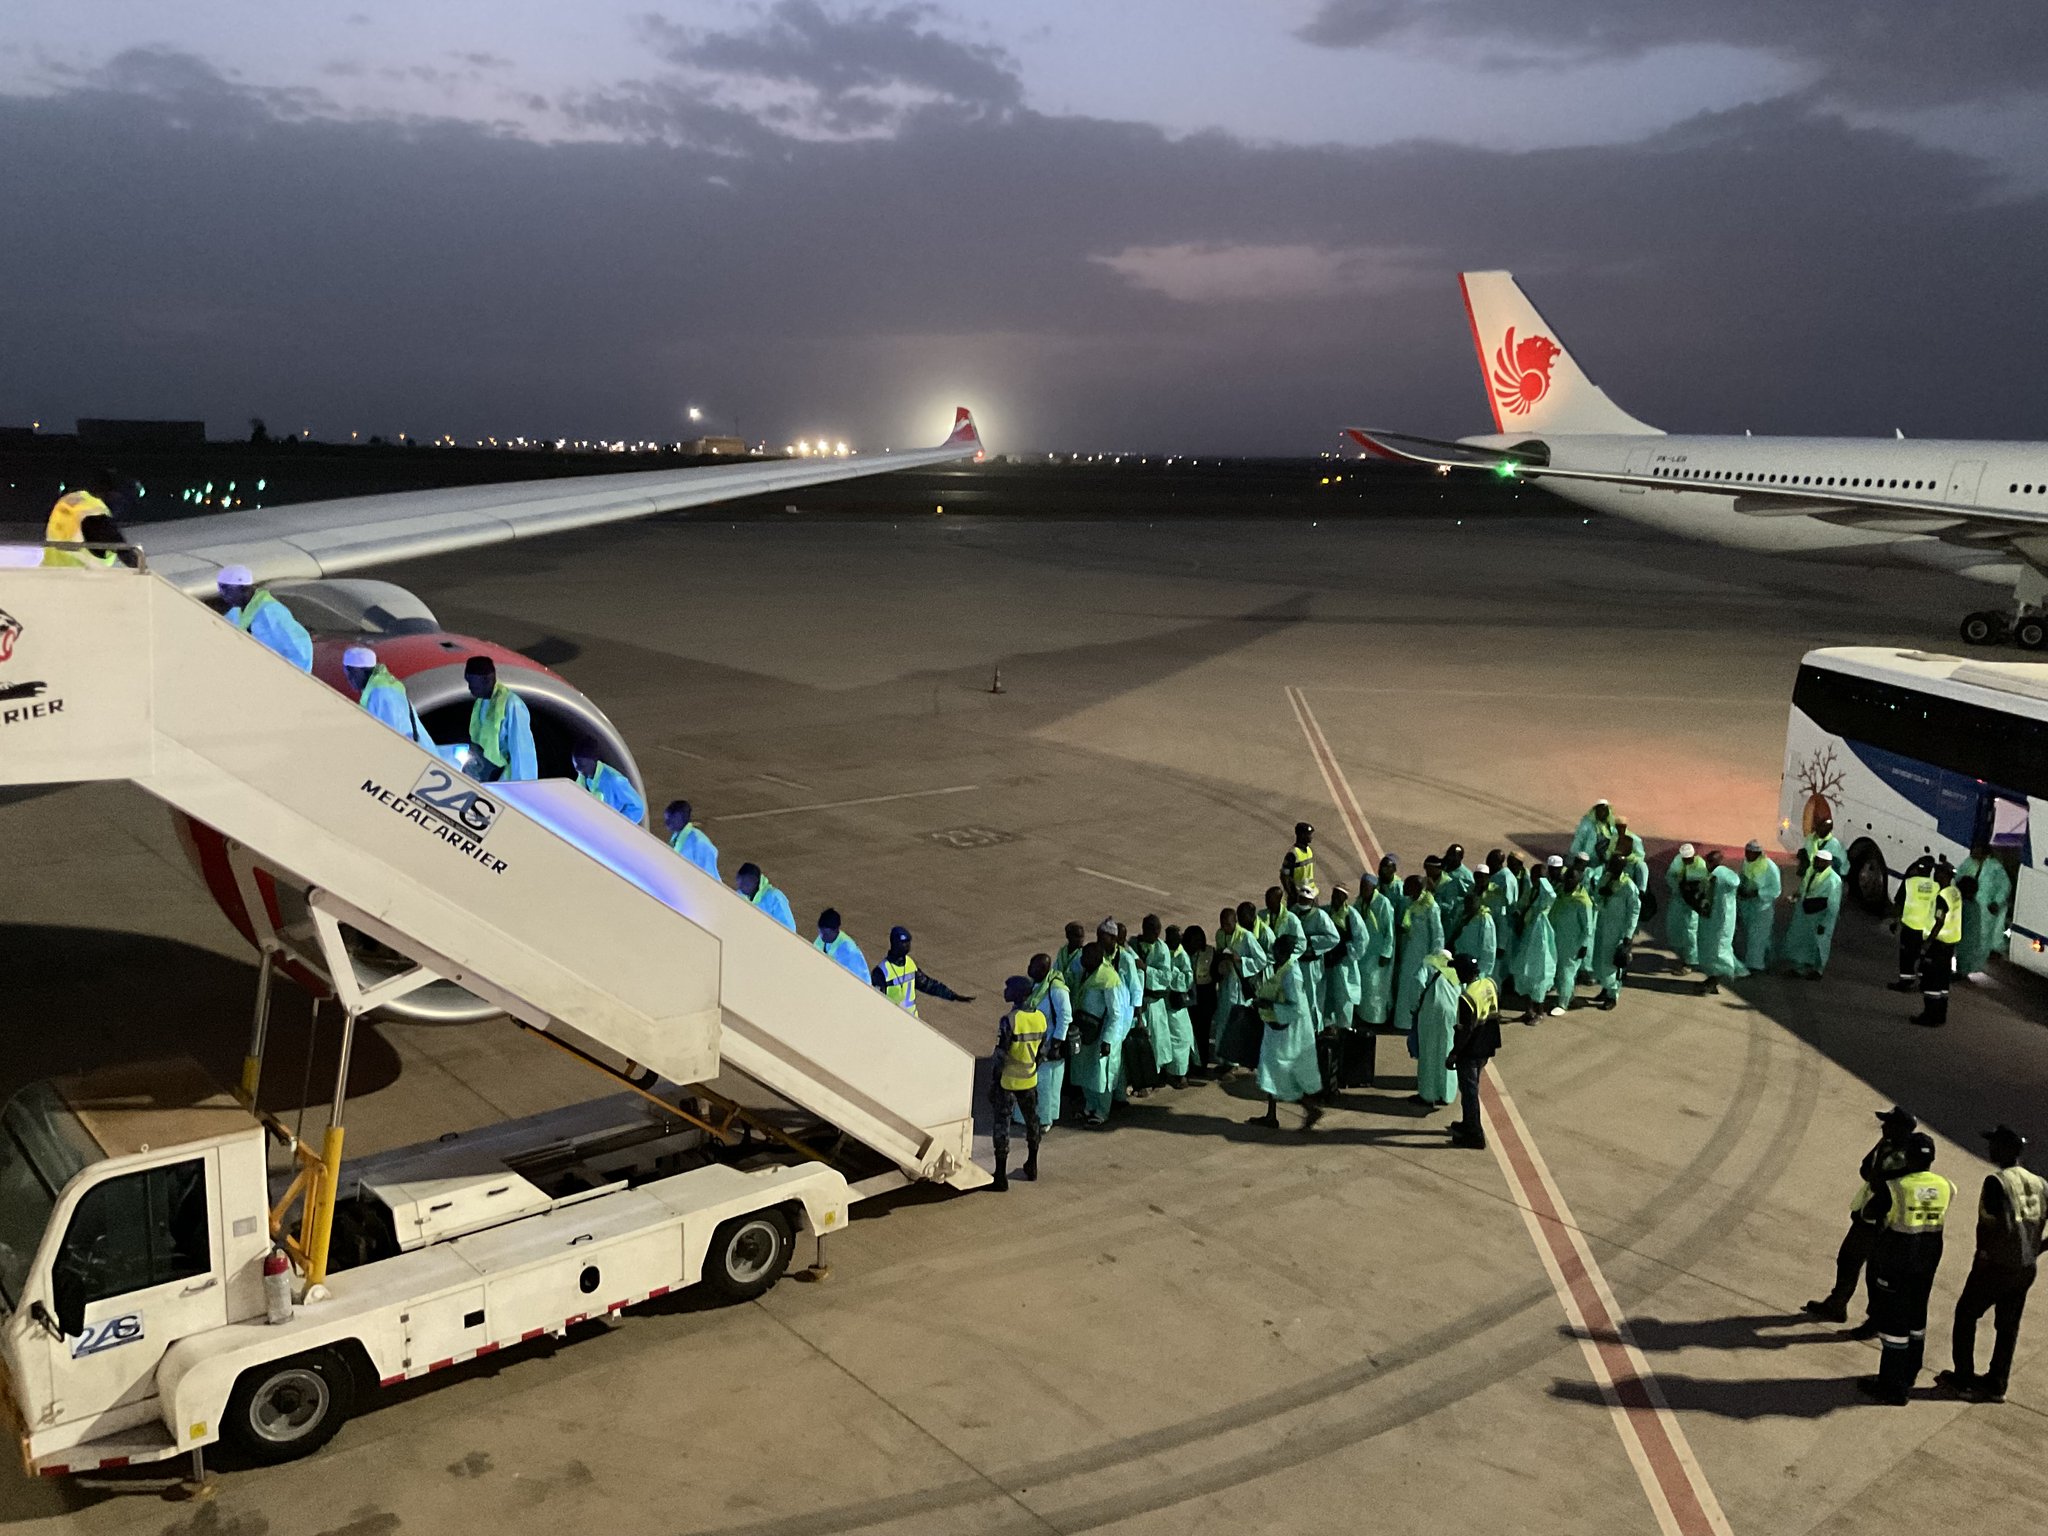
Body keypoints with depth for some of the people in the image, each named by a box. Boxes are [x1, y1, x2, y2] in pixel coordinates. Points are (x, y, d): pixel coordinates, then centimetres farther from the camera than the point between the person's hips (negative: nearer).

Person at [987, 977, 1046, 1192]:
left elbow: (1000, 1057, -18)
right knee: (1032, 1122, 21)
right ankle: (1031, 1167, 35)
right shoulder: (1040, 1018, -3)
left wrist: (992, 1085, -9)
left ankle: (1001, 1177, 5)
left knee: (1001, 1126, 3)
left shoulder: (1010, 1020, -22)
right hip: (1030, 1082, 6)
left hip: (1007, 1083, -6)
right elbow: (1041, 1052, 7)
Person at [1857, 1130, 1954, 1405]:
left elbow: (1869, 1213, -5)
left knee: (1893, 1321, 2)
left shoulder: (1893, 1189, -20)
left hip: (1895, 1265, -6)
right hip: (1927, 1263, 6)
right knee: (1916, 1318, 20)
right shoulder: (1944, 1187, -5)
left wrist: (1874, 1189, 13)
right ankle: (1908, 1376, 34)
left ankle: (1893, 1387, 7)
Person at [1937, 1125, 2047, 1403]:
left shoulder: (1996, 1181, -18)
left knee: (1966, 1315, 11)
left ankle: (1963, 1378, 16)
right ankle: (1996, 1385, 23)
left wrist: (1985, 1249, -12)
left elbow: (2003, 1225, -26)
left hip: (1996, 1265, -6)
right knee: (2008, 1326, 17)